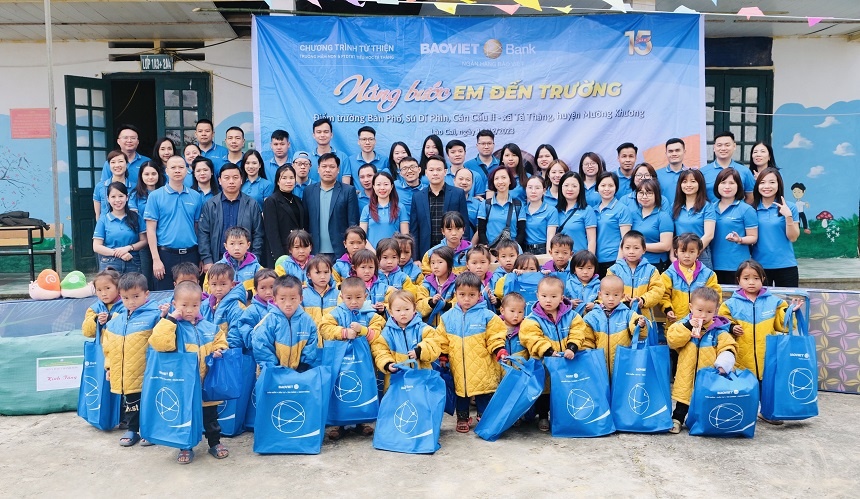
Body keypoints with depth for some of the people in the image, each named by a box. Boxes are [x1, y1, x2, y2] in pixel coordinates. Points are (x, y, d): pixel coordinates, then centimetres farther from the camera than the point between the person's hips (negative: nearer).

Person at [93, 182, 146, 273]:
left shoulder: (136, 217, 8)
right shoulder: (103, 219, 7)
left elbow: (144, 241, 6)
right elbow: (96, 247, 2)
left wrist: (129, 247, -11)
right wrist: (117, 253, -10)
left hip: (133, 264, 1)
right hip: (109, 265, 0)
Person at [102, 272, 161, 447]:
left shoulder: (154, 315, -10)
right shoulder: (116, 321, 9)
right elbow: (108, 345, 18)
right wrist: (109, 365, 17)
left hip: (146, 373, -5)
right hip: (124, 375, 6)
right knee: (131, 403, 18)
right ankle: (132, 430, 32)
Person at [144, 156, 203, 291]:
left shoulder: (195, 197, 7)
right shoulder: (155, 196, -1)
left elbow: (198, 227, 10)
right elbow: (151, 229, -3)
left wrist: (201, 258, 5)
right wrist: (156, 259, -10)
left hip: (191, 254, 2)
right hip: (166, 254, -2)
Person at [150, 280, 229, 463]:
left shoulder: (210, 328, 2)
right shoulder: (173, 327, -9)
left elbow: (220, 342, 15)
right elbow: (160, 343, -28)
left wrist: (219, 351, -7)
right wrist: (170, 319, -25)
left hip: (207, 384, 3)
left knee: (211, 417, 16)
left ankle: (215, 443, 32)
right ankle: (186, 447, 27)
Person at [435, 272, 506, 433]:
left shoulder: (487, 316, -4)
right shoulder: (447, 317, 4)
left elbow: (495, 338, -2)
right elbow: (442, 341, 11)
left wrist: (499, 350, -16)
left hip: (482, 366, -2)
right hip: (458, 365, 2)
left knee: (483, 392, 5)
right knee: (460, 390, 14)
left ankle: (484, 417, 23)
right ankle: (462, 418, 31)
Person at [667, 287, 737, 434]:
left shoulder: (719, 330, -2)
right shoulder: (684, 324, -1)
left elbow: (727, 349, -9)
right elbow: (672, 340, -12)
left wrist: (723, 364, -26)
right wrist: (688, 326, -20)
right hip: (687, 377, 0)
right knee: (684, 395, 8)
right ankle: (677, 419, 21)